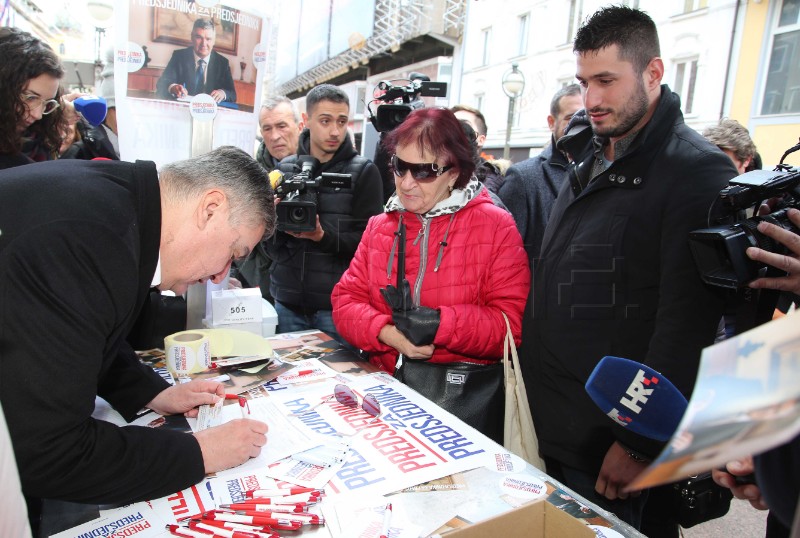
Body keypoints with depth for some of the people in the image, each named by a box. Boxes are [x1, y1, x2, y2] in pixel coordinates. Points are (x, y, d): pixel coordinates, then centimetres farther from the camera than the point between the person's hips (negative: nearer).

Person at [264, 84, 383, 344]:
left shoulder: (363, 172, -1)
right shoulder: (285, 168, 8)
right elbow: (271, 247, 8)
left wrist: (323, 236, -21)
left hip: (337, 305, -3)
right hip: (288, 303, 3)